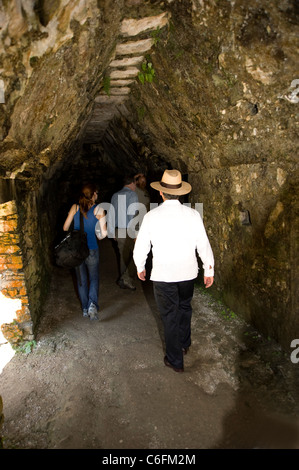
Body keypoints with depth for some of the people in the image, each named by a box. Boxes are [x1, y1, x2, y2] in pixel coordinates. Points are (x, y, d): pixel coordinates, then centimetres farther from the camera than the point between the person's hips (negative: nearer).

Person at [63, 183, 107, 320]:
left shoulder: (75, 207, 0)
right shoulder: (99, 209, -7)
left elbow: (65, 228, 4)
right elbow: (104, 233, -9)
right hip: (92, 249, -2)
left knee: (81, 279, 15)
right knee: (93, 278, 15)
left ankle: (85, 309, 23)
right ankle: (92, 304, -5)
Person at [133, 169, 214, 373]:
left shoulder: (152, 216, -12)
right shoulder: (193, 214, -8)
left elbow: (141, 246, -4)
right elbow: (203, 245, -2)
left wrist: (140, 267, 13)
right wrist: (209, 270, 10)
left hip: (163, 274, -3)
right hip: (188, 272, 3)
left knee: (170, 316, 11)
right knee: (185, 307, 26)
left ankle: (175, 361, 24)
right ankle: (185, 344, 48)